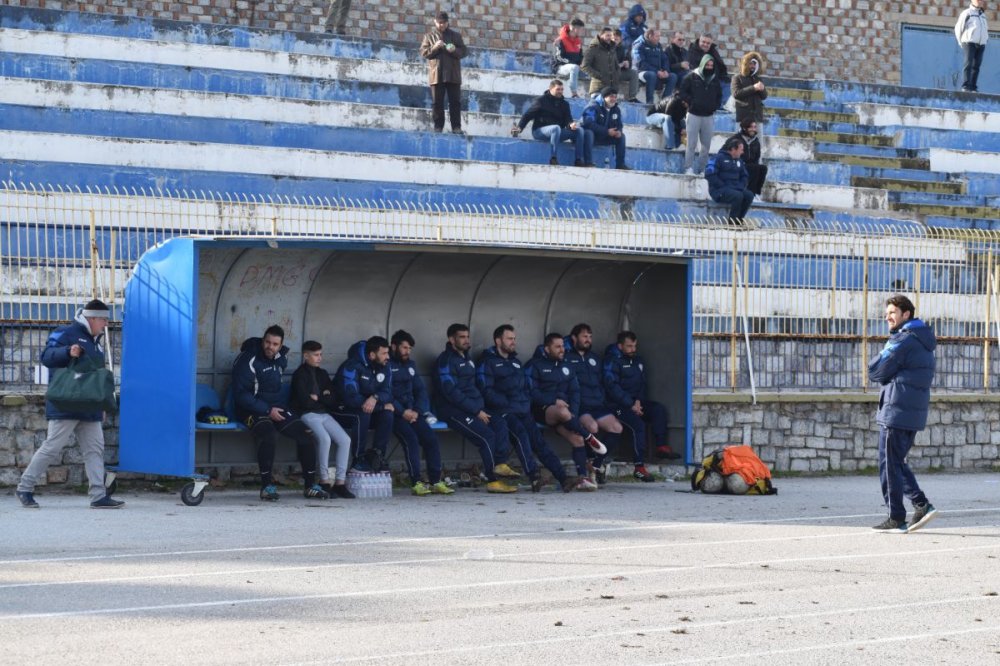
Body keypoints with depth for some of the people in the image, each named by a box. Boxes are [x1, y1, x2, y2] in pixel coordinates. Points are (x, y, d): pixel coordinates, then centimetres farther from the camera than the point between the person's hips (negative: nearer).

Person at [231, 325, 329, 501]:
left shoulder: (281, 357, 7)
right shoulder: (248, 360, -14)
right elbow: (241, 394, -17)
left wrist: (276, 409, 15)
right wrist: (267, 411, -18)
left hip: (277, 408, 7)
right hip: (253, 410, -7)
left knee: (306, 436, -8)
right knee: (269, 436, -36)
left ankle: (310, 485, 3)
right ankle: (267, 486, -27)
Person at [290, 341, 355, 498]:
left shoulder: (322, 374, 19)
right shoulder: (299, 375, -1)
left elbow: (333, 401, 12)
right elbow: (305, 401, -13)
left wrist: (317, 398, -3)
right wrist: (324, 398, 3)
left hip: (324, 414, 6)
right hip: (307, 415, -6)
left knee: (345, 440, -16)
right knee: (325, 439, -32)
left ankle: (340, 482, -16)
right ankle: (324, 481, -22)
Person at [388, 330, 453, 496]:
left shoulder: (410, 365, 21)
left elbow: (420, 390, 18)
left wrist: (417, 411, 0)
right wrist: (402, 412, -18)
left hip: (411, 412, 7)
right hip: (394, 413, -7)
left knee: (431, 439, -13)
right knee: (411, 438, -28)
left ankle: (435, 482, -11)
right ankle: (416, 482, -27)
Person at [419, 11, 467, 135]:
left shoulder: (455, 35, 11)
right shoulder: (429, 36, 10)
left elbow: (463, 51, 8)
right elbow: (423, 52, 3)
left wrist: (455, 50, -13)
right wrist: (434, 47, -14)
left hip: (453, 74, 0)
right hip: (437, 74, 0)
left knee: (455, 102, -2)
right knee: (437, 102, 0)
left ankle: (456, 127, -2)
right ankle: (438, 127, 3)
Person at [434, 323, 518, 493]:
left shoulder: (467, 359, 22)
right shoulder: (446, 360, -6)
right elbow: (451, 392, -15)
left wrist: (481, 408, 8)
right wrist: (476, 411, -17)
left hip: (474, 408, 8)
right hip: (454, 411, -8)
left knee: (500, 424, -16)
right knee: (487, 435, -23)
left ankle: (500, 464, -29)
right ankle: (493, 481, -20)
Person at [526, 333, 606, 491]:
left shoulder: (565, 367, 21)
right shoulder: (534, 365, 3)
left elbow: (575, 391, 15)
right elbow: (531, 392, -7)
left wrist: (573, 412, -3)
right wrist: (554, 401, -17)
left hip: (563, 408, 5)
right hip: (542, 410, -5)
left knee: (577, 438, -19)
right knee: (563, 412, -38)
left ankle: (582, 477, -24)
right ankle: (590, 439, -21)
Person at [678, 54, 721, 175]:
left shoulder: (715, 79, 9)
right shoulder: (692, 77, -3)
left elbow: (719, 95, 21)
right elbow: (682, 91, -3)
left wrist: (714, 106, 6)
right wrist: (690, 102, -9)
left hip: (709, 116, 4)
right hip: (694, 114, -4)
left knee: (706, 146, 4)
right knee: (692, 144, -6)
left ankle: (701, 169, 10)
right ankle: (688, 169, -5)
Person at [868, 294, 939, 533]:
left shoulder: (903, 341, -14)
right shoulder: (923, 341, 16)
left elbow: (875, 372, -10)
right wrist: (889, 376, 5)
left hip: (896, 411, -9)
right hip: (915, 413, 9)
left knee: (889, 465, -2)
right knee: (897, 462, 17)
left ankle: (896, 518, 0)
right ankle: (922, 505, 6)